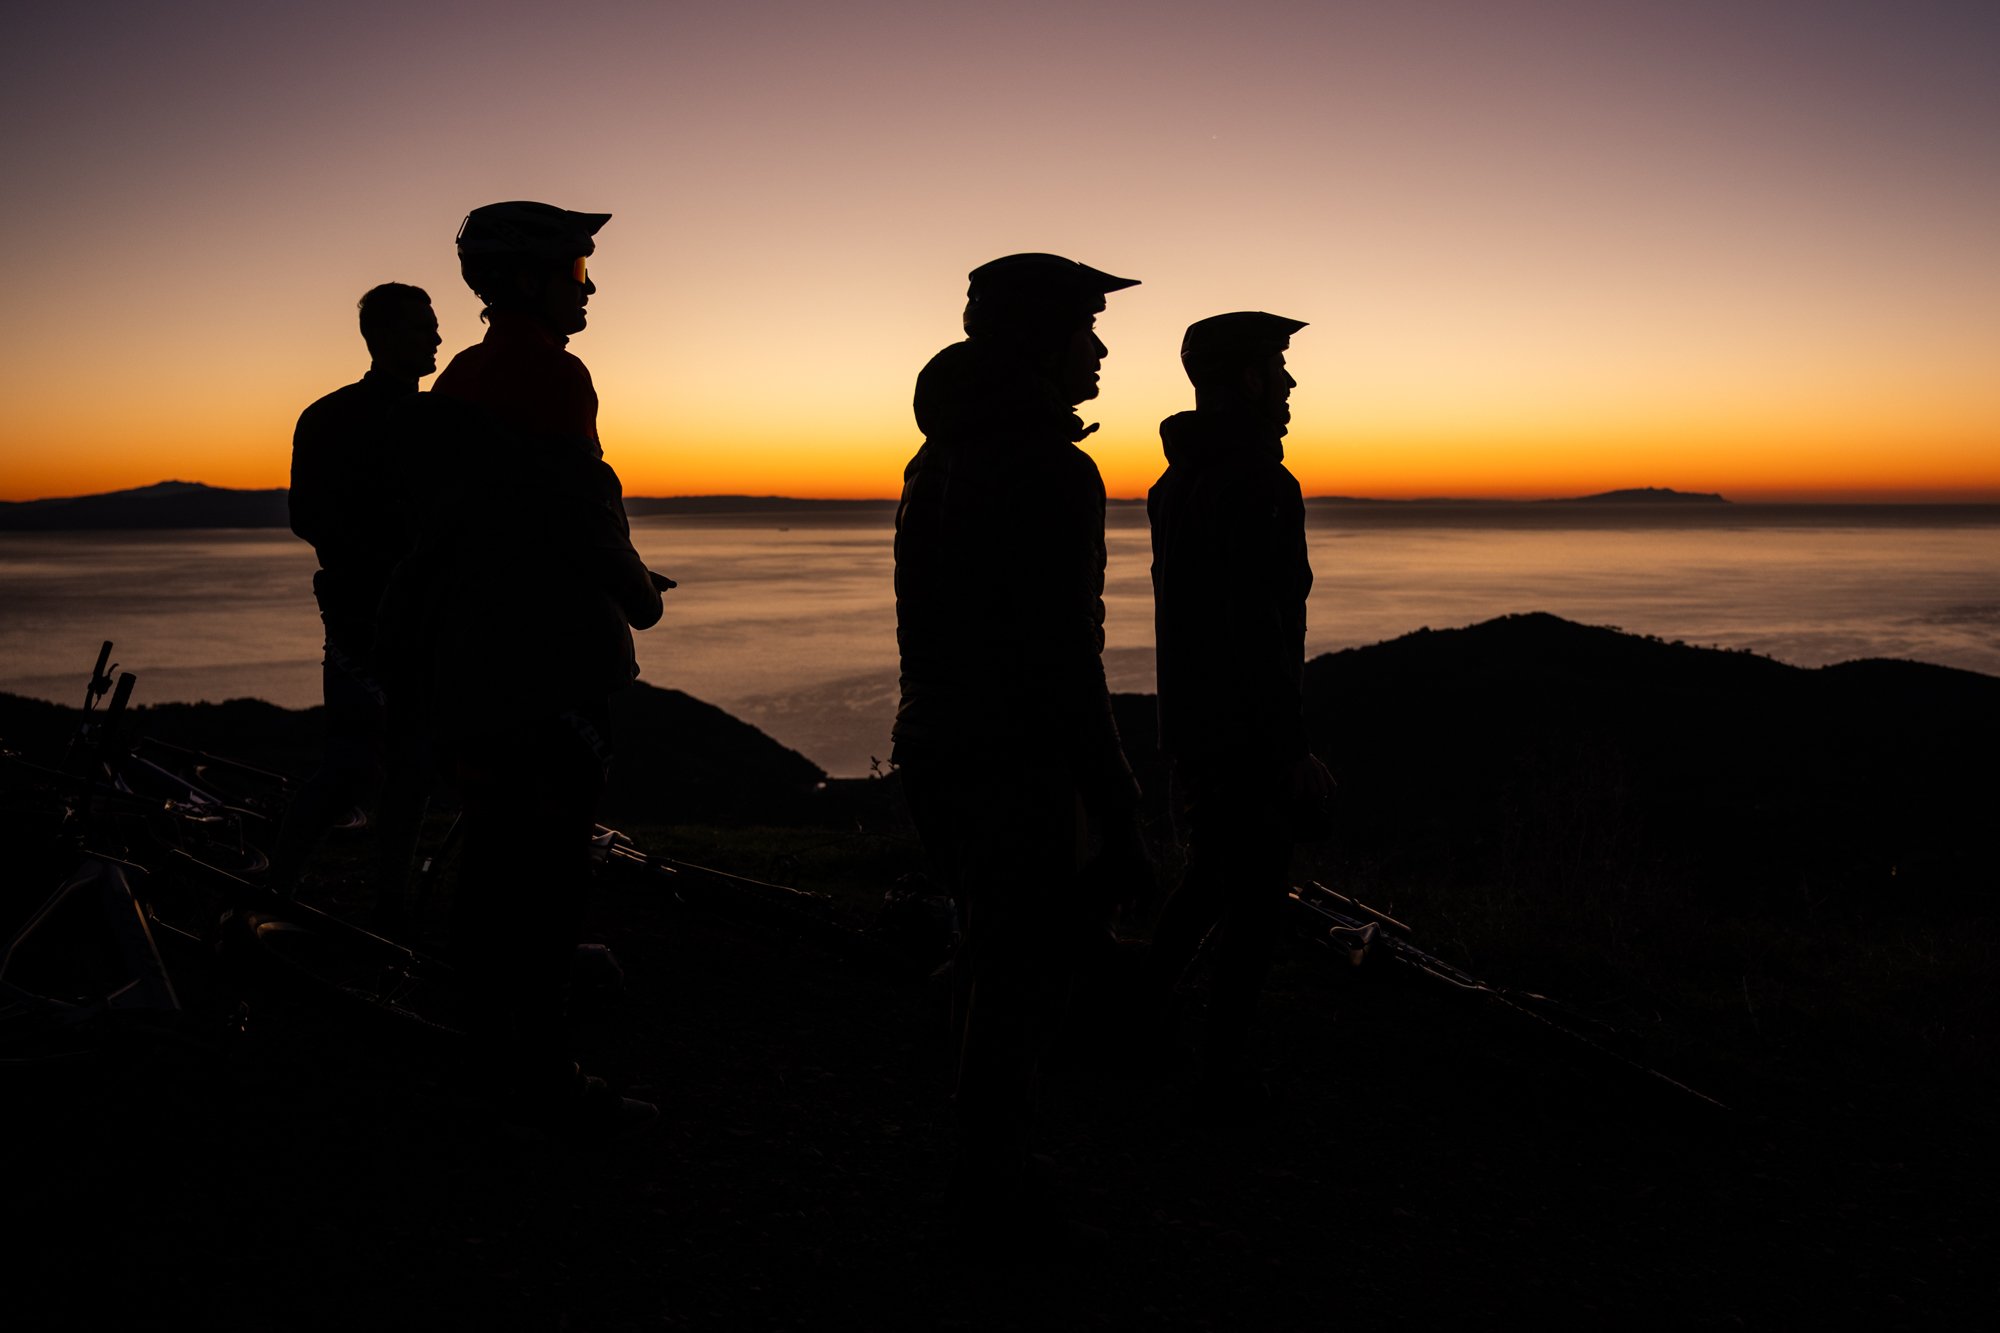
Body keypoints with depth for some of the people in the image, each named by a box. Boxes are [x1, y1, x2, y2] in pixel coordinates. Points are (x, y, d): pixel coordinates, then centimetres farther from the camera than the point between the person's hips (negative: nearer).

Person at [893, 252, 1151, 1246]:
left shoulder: (938, 459, 12)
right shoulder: (1049, 472, -17)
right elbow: (1065, 659, -22)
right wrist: (1117, 817, -18)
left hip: (933, 752, 9)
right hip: (1016, 769, -9)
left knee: (1011, 961, 22)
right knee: (1017, 985, 4)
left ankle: (987, 1177, 33)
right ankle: (995, 1202, 17)